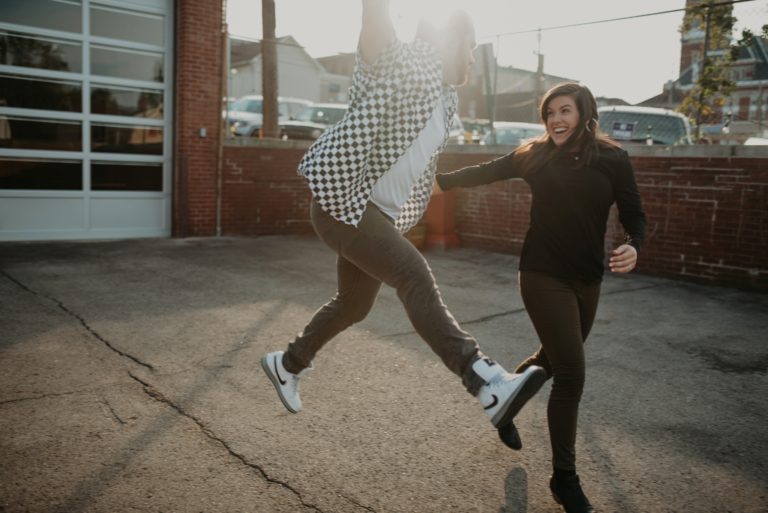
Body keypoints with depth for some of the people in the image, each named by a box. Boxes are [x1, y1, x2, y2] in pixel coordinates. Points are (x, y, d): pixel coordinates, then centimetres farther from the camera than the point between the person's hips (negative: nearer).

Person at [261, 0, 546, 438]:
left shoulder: (446, 98, 16)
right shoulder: (397, 64, -9)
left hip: (379, 213, 10)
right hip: (341, 201, -10)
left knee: (354, 304, 17)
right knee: (414, 275, -27)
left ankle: (287, 364, 39)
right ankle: (489, 384, -39)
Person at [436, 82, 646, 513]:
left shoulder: (613, 160, -3)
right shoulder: (535, 155, -5)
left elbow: (634, 216, -1)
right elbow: (485, 173, 5)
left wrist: (633, 247, -21)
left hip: (588, 280, 3)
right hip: (543, 275, -3)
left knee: (553, 360, 19)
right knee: (571, 373, -7)